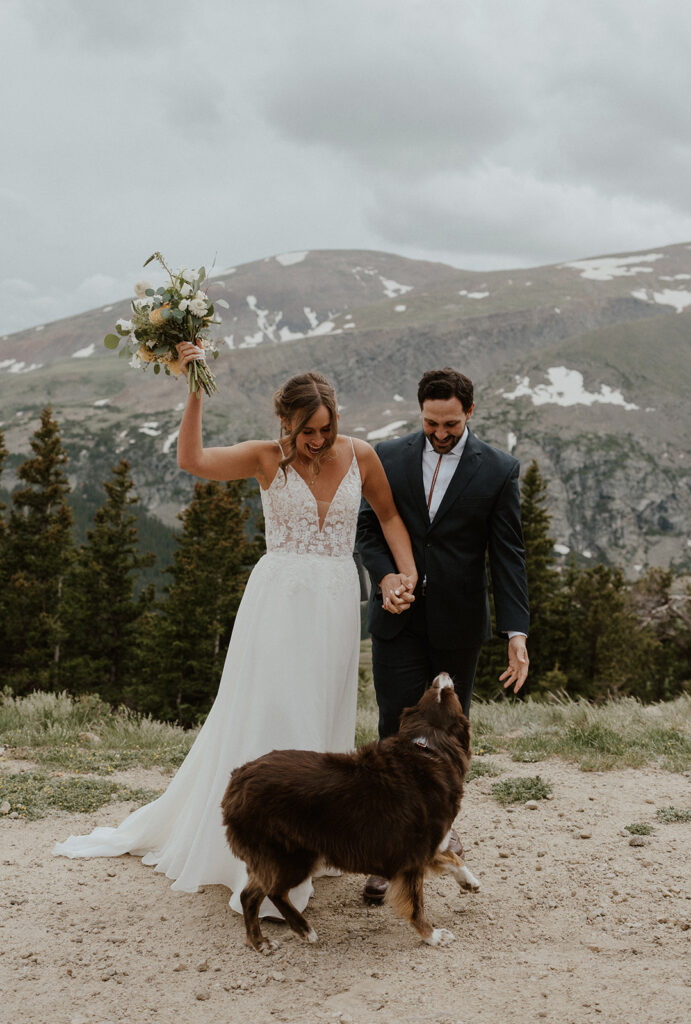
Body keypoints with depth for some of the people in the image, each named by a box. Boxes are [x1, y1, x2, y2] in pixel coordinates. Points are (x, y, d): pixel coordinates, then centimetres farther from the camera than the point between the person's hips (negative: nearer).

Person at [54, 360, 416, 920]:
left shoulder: (360, 455, 3)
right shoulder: (267, 458, -4)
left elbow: (389, 515, 15)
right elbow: (192, 459, -17)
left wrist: (407, 569, 2)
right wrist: (196, 391, -25)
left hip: (336, 604, 3)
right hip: (279, 598, -3)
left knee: (318, 724, 11)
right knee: (270, 722, -4)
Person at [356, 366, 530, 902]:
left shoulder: (499, 470, -3)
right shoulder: (389, 457, 2)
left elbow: (507, 555, -5)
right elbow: (368, 528, 7)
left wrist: (516, 632, -14)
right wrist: (384, 576, -13)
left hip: (458, 624, 0)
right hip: (399, 617, 0)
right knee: (399, 730, -4)